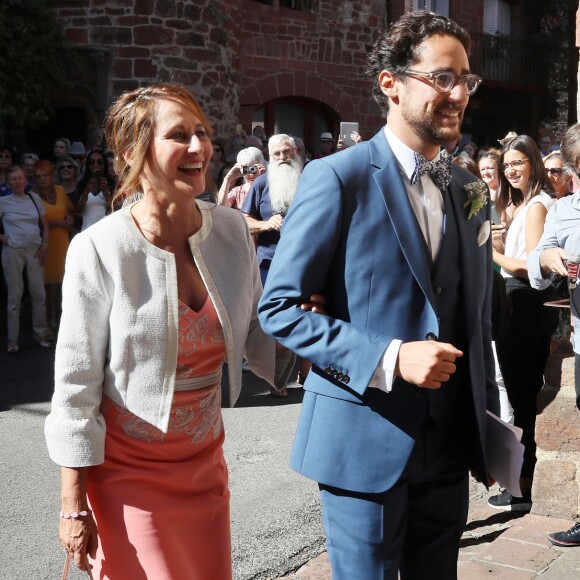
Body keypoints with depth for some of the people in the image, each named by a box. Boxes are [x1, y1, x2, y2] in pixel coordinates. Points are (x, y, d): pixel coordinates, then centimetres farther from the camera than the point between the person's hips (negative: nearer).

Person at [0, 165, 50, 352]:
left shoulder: (34, 198, 8)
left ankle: (40, 333, 17)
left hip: (35, 251, 2)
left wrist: (45, 244, 1)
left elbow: (44, 224, 12)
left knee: (39, 294, 3)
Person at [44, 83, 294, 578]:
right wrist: (74, 506, -9)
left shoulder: (232, 231, -5)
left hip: (204, 460, 5)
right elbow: (76, 387, -12)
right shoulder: (99, 250, -17)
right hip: (128, 469, -4)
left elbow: (260, 337, 6)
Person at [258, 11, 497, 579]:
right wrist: (389, 360, -21)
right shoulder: (338, 177, -11)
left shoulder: (469, 190, 8)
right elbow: (278, 307, -13)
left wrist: (487, 423, 10)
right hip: (365, 443, -5)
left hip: (450, 444, 6)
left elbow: (475, 318, 14)